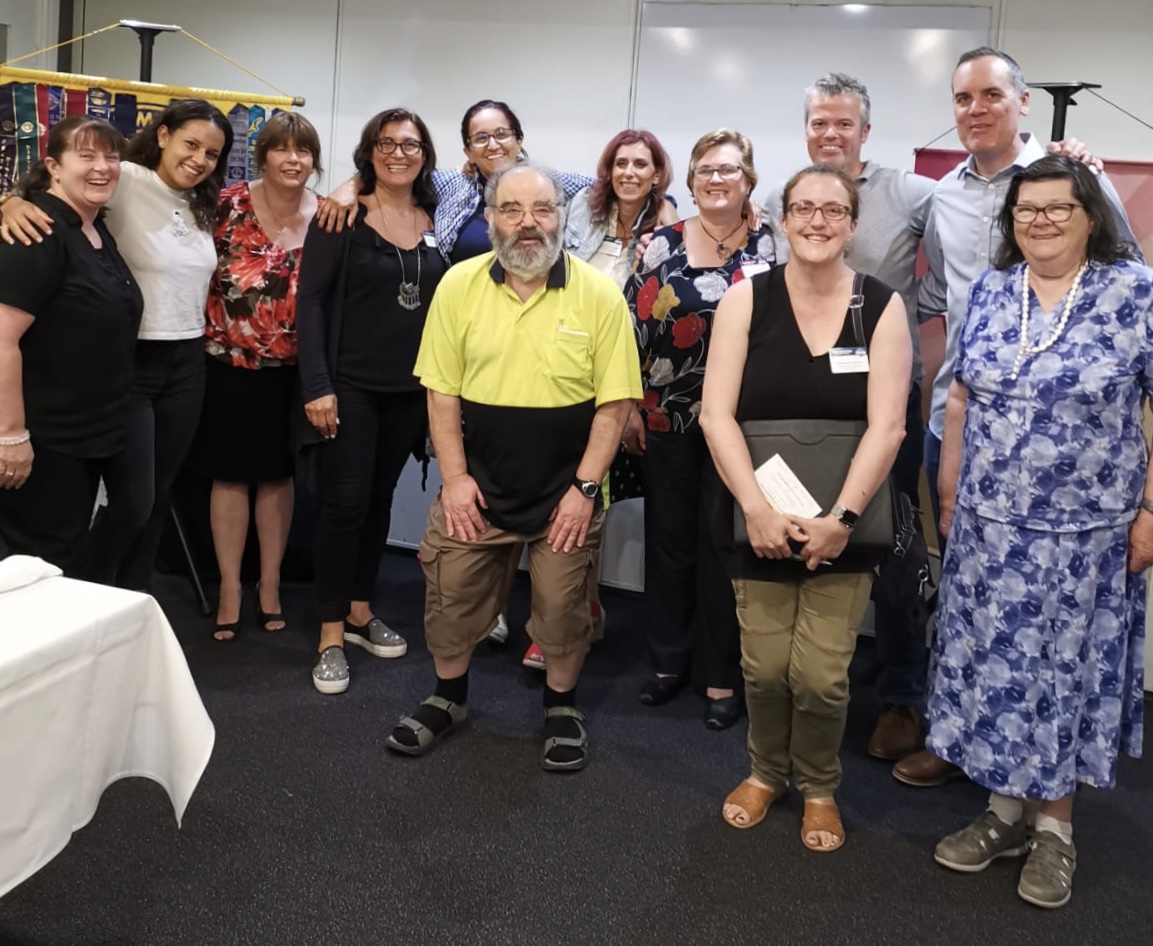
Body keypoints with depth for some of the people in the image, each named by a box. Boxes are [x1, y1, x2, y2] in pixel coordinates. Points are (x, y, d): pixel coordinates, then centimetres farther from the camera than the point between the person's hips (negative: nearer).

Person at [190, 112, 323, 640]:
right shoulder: (230, 205, -9)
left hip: (292, 369, 2)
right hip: (230, 363, -1)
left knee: (277, 474, 12)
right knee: (230, 475, 7)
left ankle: (270, 583, 25)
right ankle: (230, 587, 19)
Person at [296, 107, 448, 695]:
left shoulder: (437, 222, 6)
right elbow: (311, 301, -10)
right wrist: (317, 385, -16)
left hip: (412, 390, 4)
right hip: (351, 385, -4)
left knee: (379, 500, 14)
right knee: (345, 504, -4)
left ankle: (359, 613, 28)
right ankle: (331, 638, 6)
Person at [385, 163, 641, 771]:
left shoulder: (600, 295, -8)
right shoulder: (459, 285, -3)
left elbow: (615, 402, -7)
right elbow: (441, 390, 1)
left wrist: (585, 487, -10)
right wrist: (454, 476, -5)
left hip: (564, 490, -1)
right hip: (477, 483, 2)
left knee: (562, 607, 9)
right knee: (452, 596, 10)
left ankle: (561, 707, 33)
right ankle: (448, 698, 34)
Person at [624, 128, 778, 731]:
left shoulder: (770, 248, 0)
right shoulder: (662, 244, 4)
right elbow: (632, 327, 5)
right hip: (667, 418, 2)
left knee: (723, 544, 4)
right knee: (668, 538, 9)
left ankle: (722, 677, 16)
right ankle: (668, 659, 26)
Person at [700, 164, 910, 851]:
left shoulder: (883, 306, -2)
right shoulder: (747, 299, -2)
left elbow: (887, 426, -8)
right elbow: (716, 413, -8)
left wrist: (842, 518, -16)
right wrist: (757, 510, -16)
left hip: (844, 522, 0)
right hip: (760, 517, 1)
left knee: (822, 675, 0)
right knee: (764, 666, 6)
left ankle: (819, 787, 28)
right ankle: (766, 771, 35)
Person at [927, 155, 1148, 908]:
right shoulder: (990, 292, 4)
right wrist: (949, 493, 9)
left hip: (1088, 530, -3)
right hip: (990, 523, 4)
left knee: (1070, 669, 8)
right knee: (993, 665, 9)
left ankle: (1056, 825, 23)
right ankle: (1006, 809, 26)